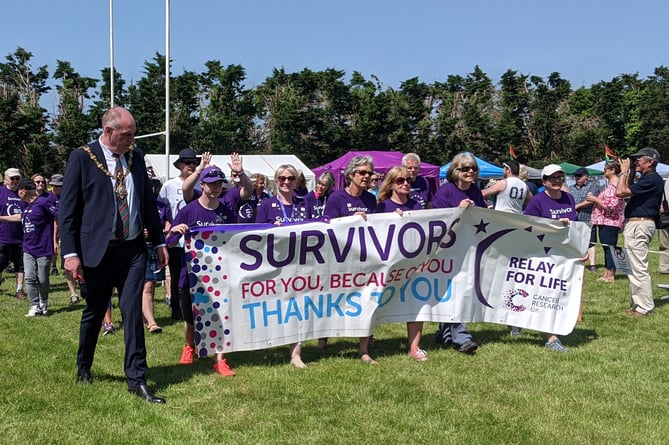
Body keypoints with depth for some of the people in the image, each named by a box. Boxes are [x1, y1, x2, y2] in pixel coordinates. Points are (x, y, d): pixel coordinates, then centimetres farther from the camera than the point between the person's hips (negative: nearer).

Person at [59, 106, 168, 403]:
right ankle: (83, 368, 35)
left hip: (133, 249, 3)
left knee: (133, 313, -1)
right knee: (94, 312, 12)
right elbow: (67, 209, -7)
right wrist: (71, 253, -13)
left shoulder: (135, 157, 8)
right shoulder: (82, 158, -6)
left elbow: (148, 201, 14)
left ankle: (136, 379, 4)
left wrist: (159, 242, 13)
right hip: (98, 249, -3)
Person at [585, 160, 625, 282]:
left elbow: (610, 205, -23)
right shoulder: (610, 184, 16)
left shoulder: (616, 185, -16)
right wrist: (593, 199, 12)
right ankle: (606, 274, 15)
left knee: (609, 248, -6)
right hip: (604, 221, 10)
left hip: (610, 222, -10)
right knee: (606, 248, 11)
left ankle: (611, 276, -3)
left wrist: (595, 199, -13)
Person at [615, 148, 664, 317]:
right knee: (634, 268, 16)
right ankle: (638, 304, 23)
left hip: (639, 225, -11)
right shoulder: (646, 179, 15)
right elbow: (628, 190, 27)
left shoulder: (652, 179, -17)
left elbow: (620, 192, -21)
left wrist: (624, 171, -9)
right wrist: (631, 172, 16)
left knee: (639, 268, -9)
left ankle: (645, 307, -5)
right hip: (635, 225, 11)